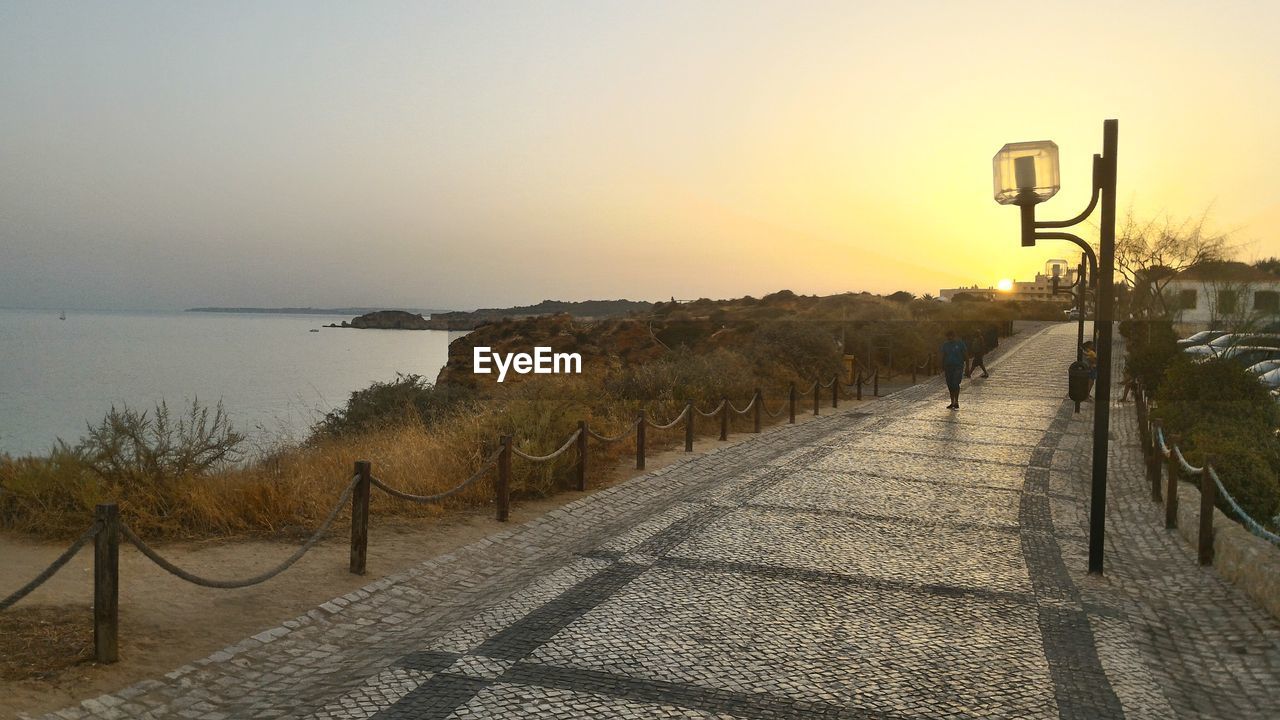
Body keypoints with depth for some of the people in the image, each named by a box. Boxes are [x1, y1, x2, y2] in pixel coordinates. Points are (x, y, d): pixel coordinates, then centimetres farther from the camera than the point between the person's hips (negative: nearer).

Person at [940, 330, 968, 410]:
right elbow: (943, 357, 15)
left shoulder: (960, 343, 0)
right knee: (950, 385, 3)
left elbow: (966, 354, 6)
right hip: (948, 367, 4)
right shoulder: (945, 345, 11)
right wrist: (943, 370, 13)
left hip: (958, 366, -4)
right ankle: (952, 403, 12)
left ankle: (956, 403, -9)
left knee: (955, 384, -16)